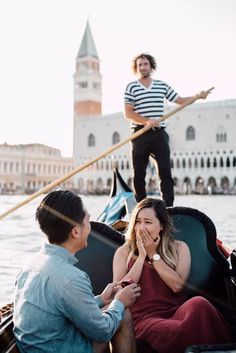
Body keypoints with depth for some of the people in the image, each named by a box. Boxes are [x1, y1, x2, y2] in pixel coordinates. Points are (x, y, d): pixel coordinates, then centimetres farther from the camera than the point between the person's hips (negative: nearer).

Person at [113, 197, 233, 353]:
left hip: (176, 311, 2)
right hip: (145, 318, -2)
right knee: (179, 332, -37)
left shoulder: (179, 248, 13)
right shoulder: (124, 252, 13)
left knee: (199, 304, -34)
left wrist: (153, 254, -1)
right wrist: (142, 256, -1)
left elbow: (178, 286, -3)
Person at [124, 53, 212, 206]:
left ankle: (169, 207, -7)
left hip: (159, 134, 2)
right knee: (139, 174, 3)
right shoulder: (131, 87, 3)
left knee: (166, 172, -7)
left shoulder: (163, 85, 13)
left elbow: (180, 100, 20)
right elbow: (128, 113, -6)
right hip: (140, 135, -1)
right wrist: (146, 121, -20)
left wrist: (198, 96, 4)